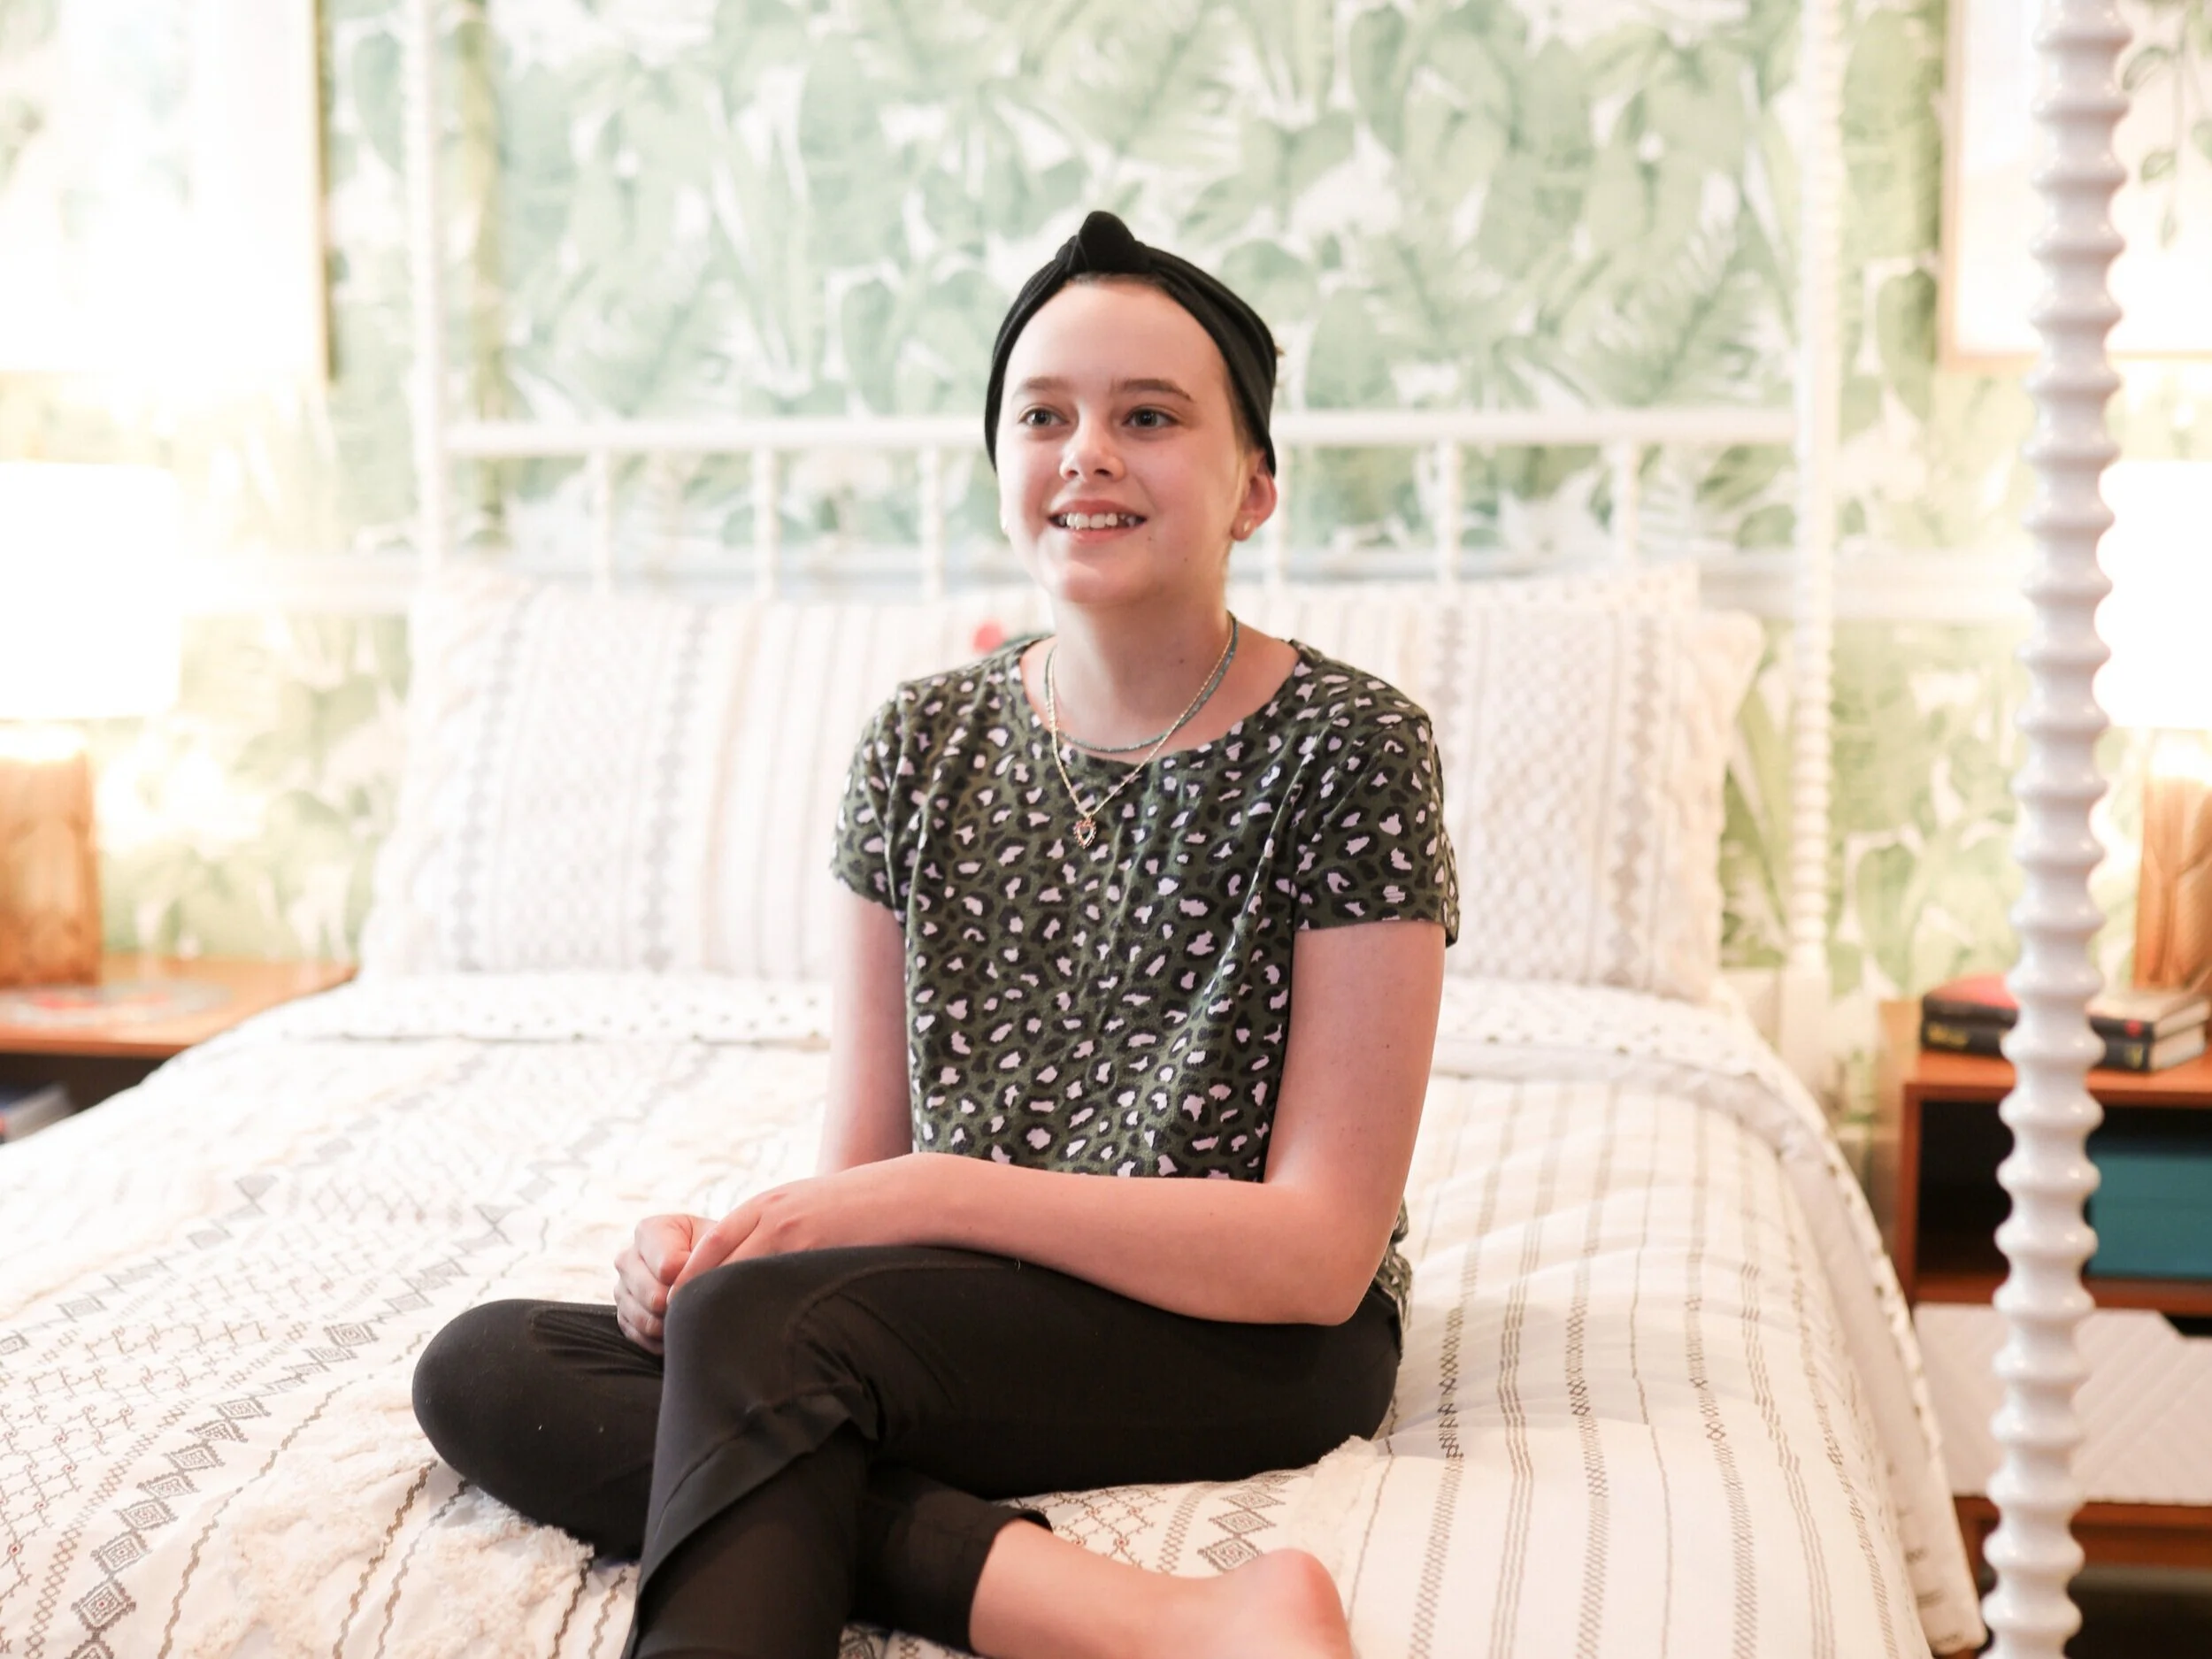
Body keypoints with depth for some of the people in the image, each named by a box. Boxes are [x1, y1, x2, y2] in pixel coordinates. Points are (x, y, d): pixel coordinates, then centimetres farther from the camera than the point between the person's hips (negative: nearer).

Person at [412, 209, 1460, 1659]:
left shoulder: (1349, 748, -8)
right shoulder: (925, 746, 7)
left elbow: (1321, 1254, -12)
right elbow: (862, 1166, 7)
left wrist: (939, 1194, -20)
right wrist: (720, 1242, -17)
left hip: (1261, 1341, -6)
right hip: (958, 1323, 7)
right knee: (483, 1369, -18)